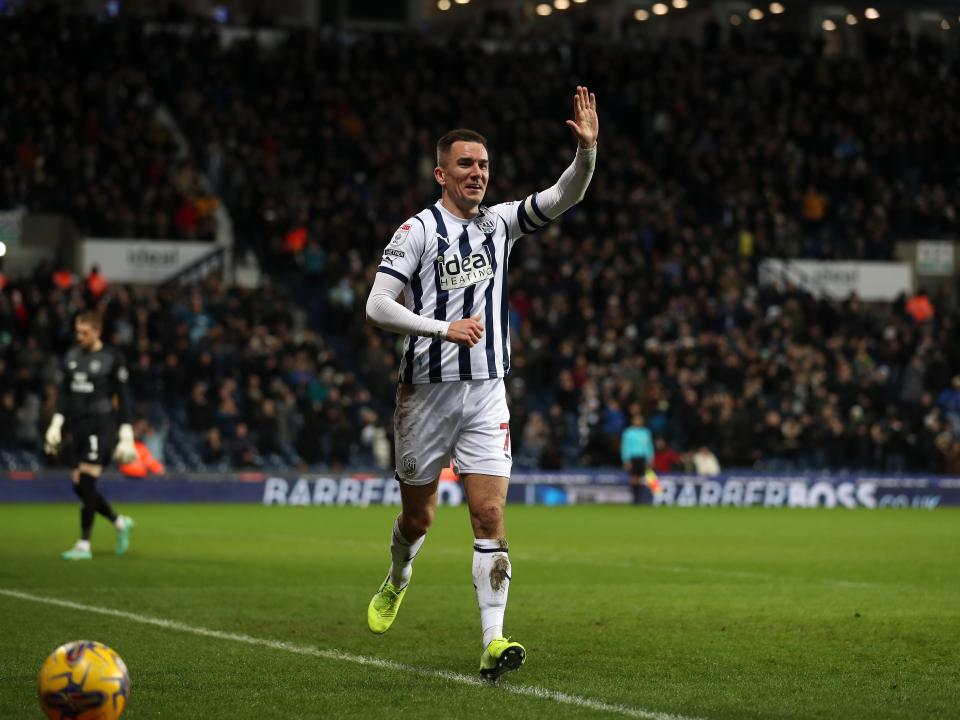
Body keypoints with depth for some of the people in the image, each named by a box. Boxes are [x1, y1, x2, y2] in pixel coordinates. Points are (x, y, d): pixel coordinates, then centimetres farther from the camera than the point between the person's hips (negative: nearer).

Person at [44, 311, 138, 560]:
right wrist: (56, 424, 11)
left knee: (86, 482, -14)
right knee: (79, 486, 6)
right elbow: (64, 392, 18)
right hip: (78, 426, 7)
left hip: (101, 425, -7)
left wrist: (126, 435, -7)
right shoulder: (72, 356, 12)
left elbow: (123, 397, -4)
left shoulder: (112, 359, -5)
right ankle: (120, 523, 28)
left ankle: (84, 545, -8)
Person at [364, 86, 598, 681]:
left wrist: (587, 148, -19)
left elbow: (566, 195, -1)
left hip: (486, 392, 2)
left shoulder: (501, 223, 8)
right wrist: (444, 327, -20)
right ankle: (398, 581, 44)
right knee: (418, 516, 11)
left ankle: (494, 641, -13)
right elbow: (378, 306, -11)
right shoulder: (418, 230, -5)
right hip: (427, 390, -2)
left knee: (490, 514, -10)